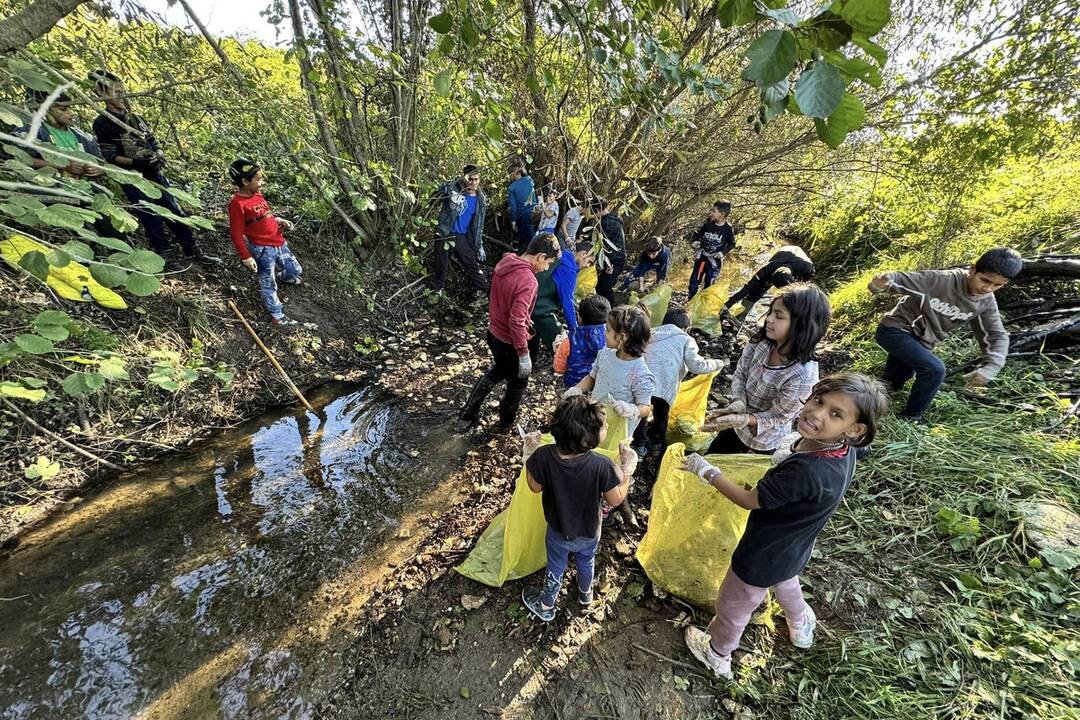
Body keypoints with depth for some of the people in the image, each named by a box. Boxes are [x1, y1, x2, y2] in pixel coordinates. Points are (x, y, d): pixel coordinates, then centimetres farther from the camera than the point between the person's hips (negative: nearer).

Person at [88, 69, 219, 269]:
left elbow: (154, 143, 17)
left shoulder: (136, 118, 17)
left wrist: (159, 154, -6)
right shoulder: (102, 123, -2)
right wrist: (135, 162, -23)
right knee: (152, 218, -5)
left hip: (155, 173, 5)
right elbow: (109, 156, -8)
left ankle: (194, 252, 8)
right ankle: (164, 256, 3)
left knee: (176, 212, 3)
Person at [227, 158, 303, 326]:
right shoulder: (237, 204, -19)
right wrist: (246, 257, -15)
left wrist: (279, 220, 6)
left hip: (278, 242, 7)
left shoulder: (257, 194, 4)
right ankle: (277, 316, 19)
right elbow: (237, 234, -16)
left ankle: (286, 278, 58)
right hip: (262, 249, -7)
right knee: (268, 284, 7)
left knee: (296, 270, 22)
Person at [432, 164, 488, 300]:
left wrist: (480, 245, 9)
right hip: (445, 234, -2)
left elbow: (479, 225, 11)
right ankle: (437, 290, 28)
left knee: (472, 265, 5)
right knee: (441, 266, 8)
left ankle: (486, 292, 14)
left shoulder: (480, 200, 4)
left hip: (462, 237, 3)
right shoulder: (453, 189, -8)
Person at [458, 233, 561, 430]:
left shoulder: (505, 262, -4)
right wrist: (524, 354, -22)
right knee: (518, 384, 19)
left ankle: (468, 415, 38)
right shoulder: (527, 281, -30)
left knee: (496, 371, 32)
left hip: (493, 333, 8)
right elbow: (516, 322, -31)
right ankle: (506, 424, 42)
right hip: (509, 342, -8)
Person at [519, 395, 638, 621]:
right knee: (586, 564, 33)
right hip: (589, 533, 0)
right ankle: (586, 594, 63)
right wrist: (628, 467, -11)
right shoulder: (601, 465, -36)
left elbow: (535, 486, -14)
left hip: (558, 531, 0)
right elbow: (615, 500, -19)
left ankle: (545, 607, 54)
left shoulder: (543, 456, -33)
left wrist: (528, 455, -4)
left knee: (555, 569, 28)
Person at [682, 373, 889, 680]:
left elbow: (749, 501, -28)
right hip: (793, 549, 7)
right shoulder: (842, 449, -17)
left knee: (732, 608, 23)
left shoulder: (806, 471, -43)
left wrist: (707, 472, -18)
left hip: (763, 558, -7)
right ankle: (801, 626, 71)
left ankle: (717, 656, 52)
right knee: (785, 582, 42)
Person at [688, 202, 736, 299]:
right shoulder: (707, 224, -6)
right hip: (702, 257, 2)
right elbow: (697, 234, 9)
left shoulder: (728, 228, -11)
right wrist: (694, 241, -12)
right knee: (694, 281, 2)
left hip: (715, 260, -2)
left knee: (708, 285, 3)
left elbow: (732, 244, 2)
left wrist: (723, 252, -13)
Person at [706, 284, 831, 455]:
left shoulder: (802, 376, -36)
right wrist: (737, 403, -26)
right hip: (739, 418, 5)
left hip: (762, 440, -5)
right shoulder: (762, 339, -20)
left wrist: (741, 420, -39)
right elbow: (740, 373, -8)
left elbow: (777, 417, -23)